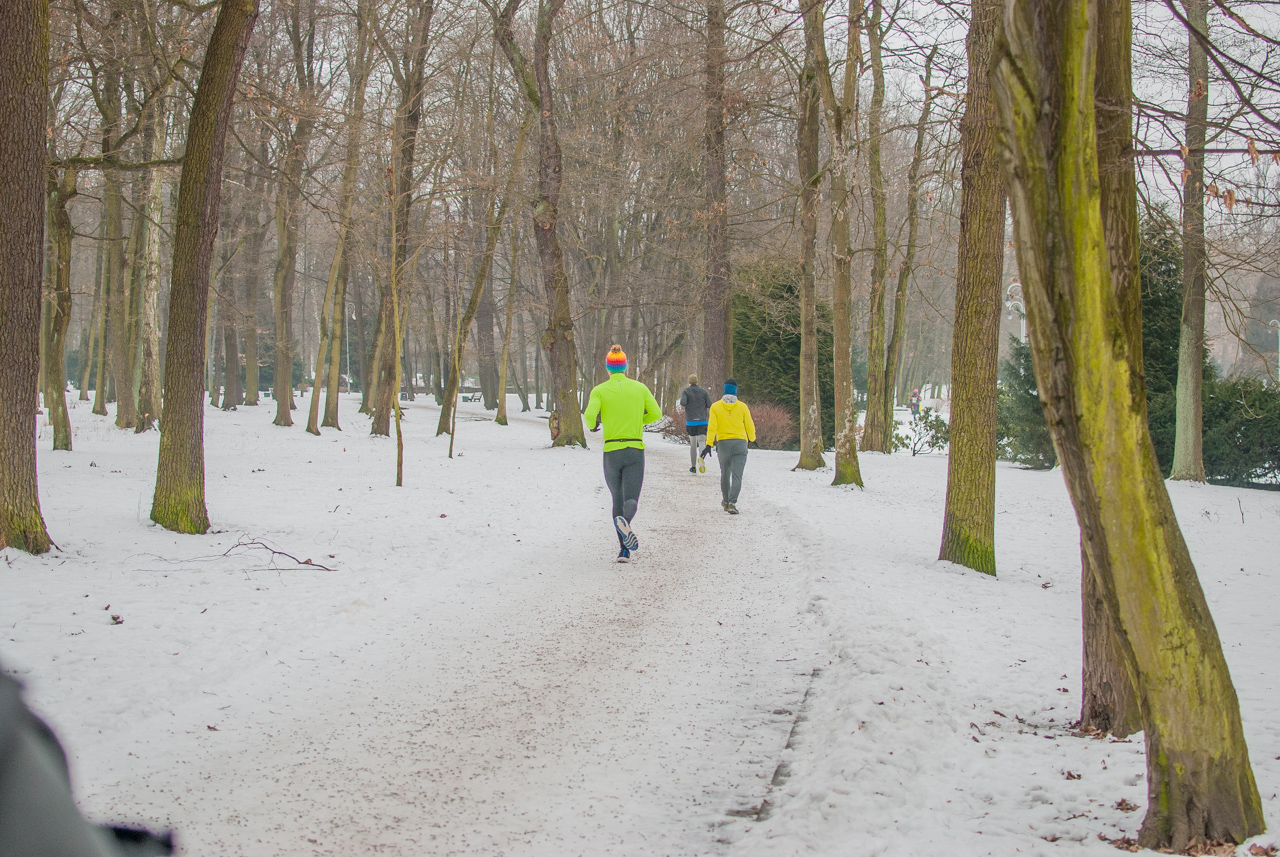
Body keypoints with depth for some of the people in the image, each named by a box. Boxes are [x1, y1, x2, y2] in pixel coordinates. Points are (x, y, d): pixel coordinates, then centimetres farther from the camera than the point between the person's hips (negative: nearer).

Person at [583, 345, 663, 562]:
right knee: (631, 500, -5)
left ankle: (625, 549, 8)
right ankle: (624, 521, -42)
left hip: (611, 452, 0)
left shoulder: (600, 391, -1)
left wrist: (593, 425, 9)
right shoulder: (640, 388, 4)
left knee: (618, 499, 15)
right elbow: (656, 414, 4)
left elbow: (590, 415, -15)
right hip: (635, 450, 0)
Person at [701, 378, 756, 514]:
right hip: (740, 442, -1)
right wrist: (752, 438, 25)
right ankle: (732, 502, -22)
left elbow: (712, 427, -9)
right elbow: (749, 426, 6)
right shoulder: (742, 407, 0)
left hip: (723, 443, 1)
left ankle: (725, 501, 32)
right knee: (737, 476, -7)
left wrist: (709, 445, -10)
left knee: (725, 474, 20)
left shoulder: (716, 407, -1)